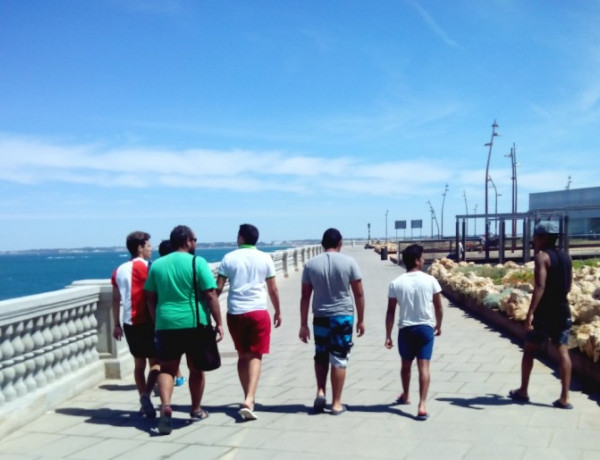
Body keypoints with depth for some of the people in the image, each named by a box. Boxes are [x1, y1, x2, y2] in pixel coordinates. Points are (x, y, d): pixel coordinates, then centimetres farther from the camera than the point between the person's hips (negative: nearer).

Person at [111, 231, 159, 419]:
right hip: (146, 321, -7)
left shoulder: (119, 270, 11)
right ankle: (146, 395, -19)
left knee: (139, 363, 14)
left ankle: (144, 400, 19)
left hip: (129, 323, 7)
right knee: (155, 362, -2)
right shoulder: (144, 267, -10)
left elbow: (116, 300, 13)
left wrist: (117, 324, 17)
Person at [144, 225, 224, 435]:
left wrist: (157, 321, 20)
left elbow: (150, 298, 10)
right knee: (196, 369, 14)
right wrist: (219, 323, -4)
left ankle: (165, 405, -14)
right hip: (194, 323, -2)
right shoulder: (197, 262, -6)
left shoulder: (157, 265, 7)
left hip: (166, 324, 3)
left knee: (167, 368, 9)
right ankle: (196, 410, 25)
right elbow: (210, 295, -10)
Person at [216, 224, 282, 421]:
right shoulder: (265, 258, 2)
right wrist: (278, 311, 18)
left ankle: (248, 398, 22)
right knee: (255, 356, 1)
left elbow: (218, 288, 0)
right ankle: (249, 400, -15)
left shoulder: (229, 258, 2)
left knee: (242, 355, 16)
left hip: (235, 312, 1)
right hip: (258, 311, -1)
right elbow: (273, 289, 5)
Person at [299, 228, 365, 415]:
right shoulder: (349, 262, -4)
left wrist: (303, 324, 5)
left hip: (320, 317, 2)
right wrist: (361, 319, 8)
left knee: (320, 357, 21)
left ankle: (320, 392, 8)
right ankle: (336, 403, 10)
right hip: (343, 317, -1)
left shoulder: (310, 264, 0)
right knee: (339, 359, 5)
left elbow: (305, 297, 0)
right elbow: (359, 294, -2)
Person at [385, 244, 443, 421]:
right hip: (425, 328, -1)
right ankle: (422, 405, -12)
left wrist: (388, 336, 3)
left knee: (406, 364, 20)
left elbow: (390, 311, -2)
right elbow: (438, 307, 3)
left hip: (405, 329, 2)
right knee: (424, 367, -3)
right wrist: (438, 325, 20)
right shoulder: (430, 280, -5)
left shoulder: (396, 283, -3)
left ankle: (405, 396, 41)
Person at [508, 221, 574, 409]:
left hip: (544, 313, -6)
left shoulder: (542, 256, -12)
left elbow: (540, 286, -24)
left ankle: (523, 392, 17)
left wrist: (530, 313, -29)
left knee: (529, 350, 8)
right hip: (563, 311, 6)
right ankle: (564, 398, 1)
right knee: (562, 351, 3)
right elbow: (568, 286, 18)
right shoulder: (566, 257, 11)